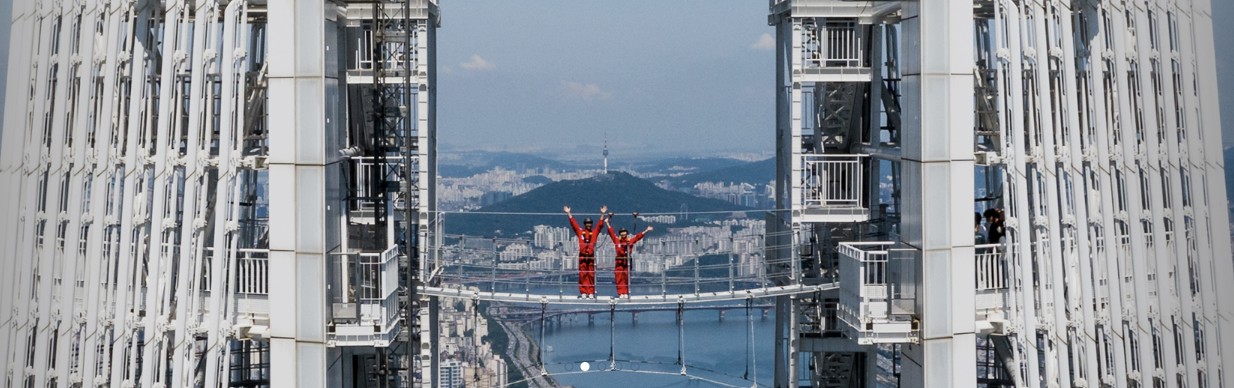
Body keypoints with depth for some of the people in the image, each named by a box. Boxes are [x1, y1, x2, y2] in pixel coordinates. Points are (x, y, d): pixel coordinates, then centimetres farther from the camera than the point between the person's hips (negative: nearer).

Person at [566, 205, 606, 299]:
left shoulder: (594, 232, 12)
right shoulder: (580, 231, 10)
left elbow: (600, 225, 8)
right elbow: (573, 223, 8)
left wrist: (602, 214, 1)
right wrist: (568, 213, 6)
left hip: (591, 257, 0)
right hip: (582, 256, 0)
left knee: (591, 275, 0)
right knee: (582, 275, -1)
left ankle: (591, 293, 2)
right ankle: (583, 293, 3)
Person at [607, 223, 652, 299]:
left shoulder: (630, 241, 7)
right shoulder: (617, 240, 4)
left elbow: (638, 236, 7)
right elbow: (611, 232, 4)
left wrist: (646, 230, 5)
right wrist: (608, 224, 3)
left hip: (627, 261, 1)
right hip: (619, 262, -1)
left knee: (627, 278, 2)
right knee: (619, 278, -3)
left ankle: (626, 293, 7)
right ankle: (621, 293, 0)